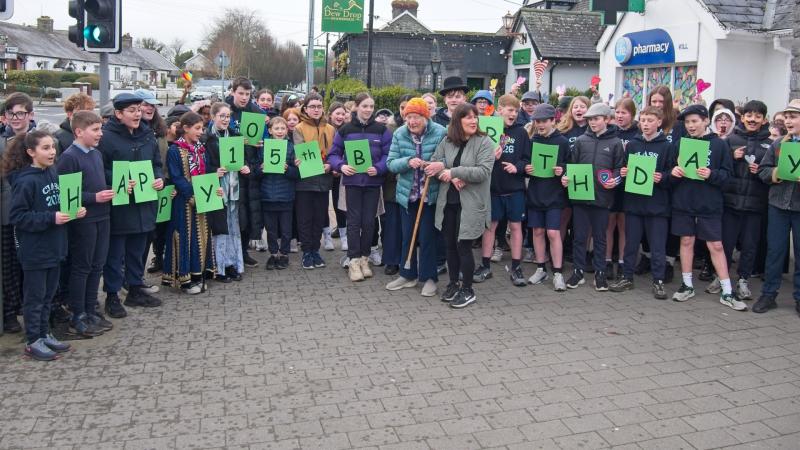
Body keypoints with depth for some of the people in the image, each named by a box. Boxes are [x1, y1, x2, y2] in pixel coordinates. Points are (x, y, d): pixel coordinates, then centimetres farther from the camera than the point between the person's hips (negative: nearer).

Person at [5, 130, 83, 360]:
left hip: (53, 246, 7)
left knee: (48, 294, 17)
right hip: (34, 249, -7)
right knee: (35, 296, 6)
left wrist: (75, 210, -3)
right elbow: (17, 216, -17)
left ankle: (44, 334, 30)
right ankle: (33, 342, 18)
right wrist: (51, 218, -23)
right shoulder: (26, 181, -17)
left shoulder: (53, 173, 4)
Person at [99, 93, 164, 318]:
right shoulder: (107, 137, -12)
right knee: (115, 253, 4)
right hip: (118, 205, -6)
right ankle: (112, 296, 15)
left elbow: (157, 163, 16)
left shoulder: (147, 135, 9)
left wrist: (159, 178, -2)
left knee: (137, 250, 17)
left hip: (143, 204, 6)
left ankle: (136, 289, 30)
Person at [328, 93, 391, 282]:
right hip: (352, 181, -1)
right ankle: (354, 261, 5)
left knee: (369, 221, 7)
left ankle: (364, 258, 21)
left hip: (373, 181, 1)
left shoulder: (382, 130, 1)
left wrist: (378, 168, -19)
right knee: (354, 221, 0)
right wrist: (341, 166, -15)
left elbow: (388, 154, -1)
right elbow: (333, 154, 5)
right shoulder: (345, 130, 1)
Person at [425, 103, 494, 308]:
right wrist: (451, 178, -17)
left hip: (470, 204, -5)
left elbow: (483, 171, -19)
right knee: (450, 245, 13)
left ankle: (467, 290, 15)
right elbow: (432, 165, 1)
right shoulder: (446, 142, 6)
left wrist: (452, 171, -21)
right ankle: (453, 284, 31)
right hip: (447, 202, 5)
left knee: (463, 246, -1)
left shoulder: (485, 142, -8)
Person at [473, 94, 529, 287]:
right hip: (493, 186, -1)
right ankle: (485, 266, 19)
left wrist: (517, 167, -15)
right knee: (490, 225, 8)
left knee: (515, 226, 6)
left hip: (515, 188, 1)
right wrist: (490, 157, -20)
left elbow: (528, 158, 3)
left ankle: (516, 267, 15)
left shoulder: (521, 132, 2)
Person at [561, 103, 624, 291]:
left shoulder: (615, 143, 1)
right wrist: (566, 177, -9)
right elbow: (572, 164, 9)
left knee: (600, 237, 10)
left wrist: (615, 180, -16)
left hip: (602, 197, -1)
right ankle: (578, 271, 18)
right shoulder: (581, 141, 6)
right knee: (579, 236, 7)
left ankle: (600, 273, 20)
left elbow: (620, 168, 2)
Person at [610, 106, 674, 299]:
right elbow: (624, 168, 12)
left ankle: (658, 281, 14)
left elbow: (672, 174, -2)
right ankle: (626, 277, 23)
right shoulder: (632, 144, 7)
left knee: (658, 246, 4)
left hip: (657, 204, -3)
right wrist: (623, 173, -9)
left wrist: (662, 178, -21)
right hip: (633, 201, 3)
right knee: (631, 242, 11)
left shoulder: (667, 146, -1)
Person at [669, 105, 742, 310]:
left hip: (709, 204, -2)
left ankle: (727, 292, 8)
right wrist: (673, 172, -12)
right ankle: (687, 285, 22)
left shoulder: (719, 144, -1)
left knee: (716, 245, 0)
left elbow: (727, 173, -3)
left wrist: (712, 174, -21)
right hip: (683, 202, 3)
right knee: (686, 242, 10)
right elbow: (670, 171, 10)